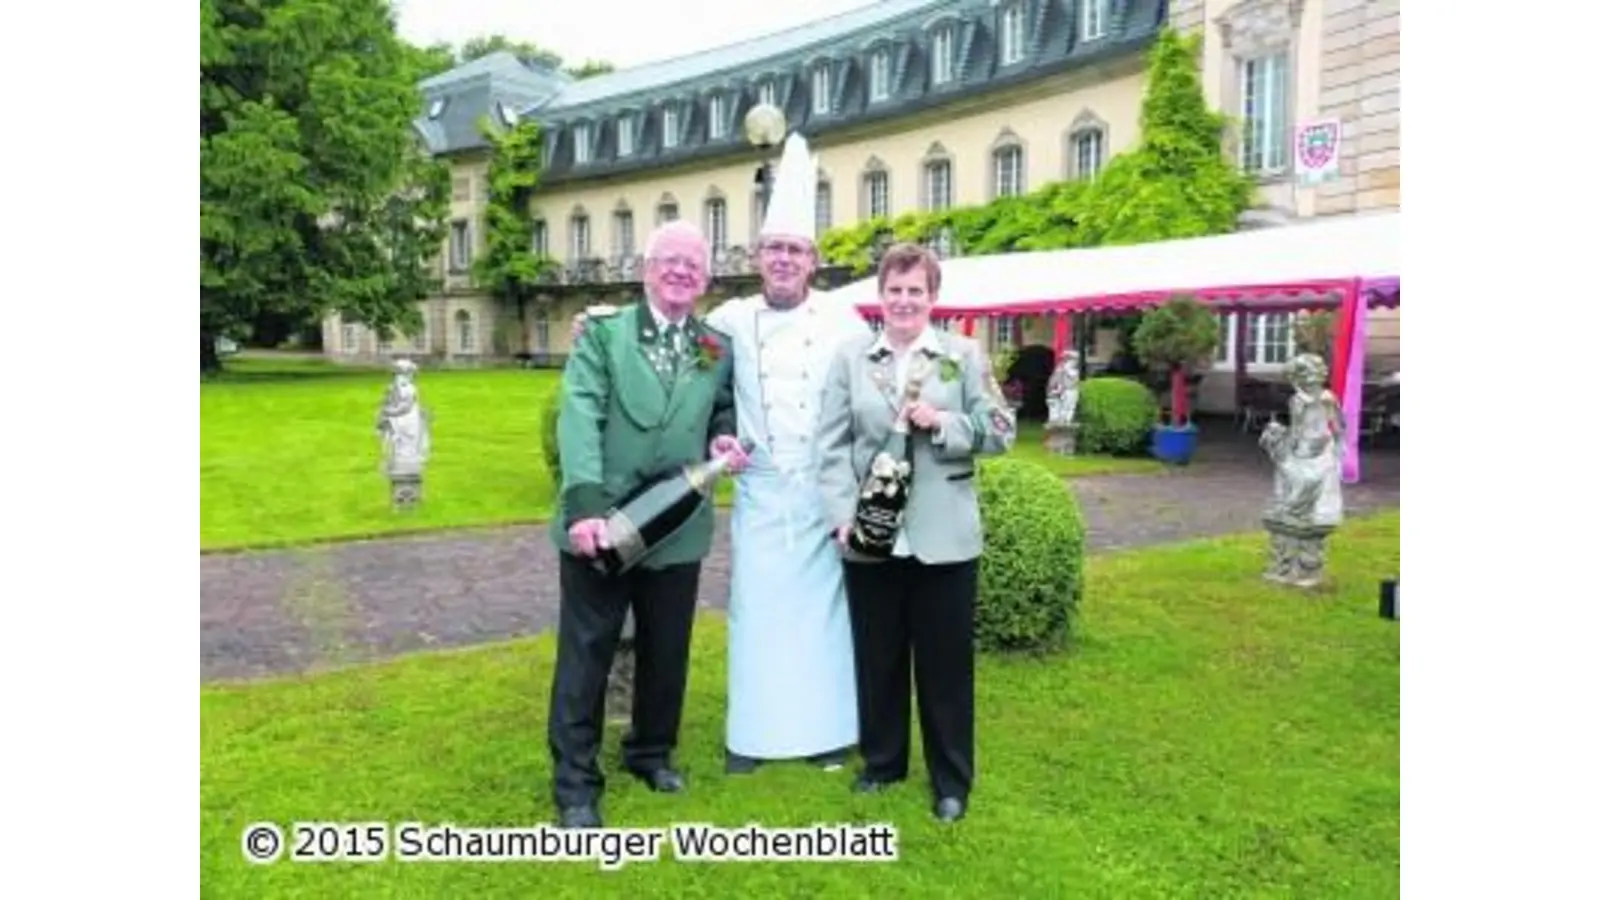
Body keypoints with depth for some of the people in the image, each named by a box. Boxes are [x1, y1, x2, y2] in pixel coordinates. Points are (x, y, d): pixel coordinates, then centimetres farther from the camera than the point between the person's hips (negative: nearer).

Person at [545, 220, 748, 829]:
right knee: (586, 654, 5)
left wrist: (724, 436, -4)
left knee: (666, 652, 17)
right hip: (603, 522, -3)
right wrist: (584, 503, -26)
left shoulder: (719, 348, 8)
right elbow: (579, 418, -13)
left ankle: (651, 752, 39)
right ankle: (576, 785, 17)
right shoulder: (602, 332, -3)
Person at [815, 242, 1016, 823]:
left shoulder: (964, 355, 3)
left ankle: (951, 780, 22)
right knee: (876, 657, 13)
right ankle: (881, 761, 32)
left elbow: (1001, 432, 0)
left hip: (943, 537, -1)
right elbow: (833, 445, 1)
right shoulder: (850, 358, 5)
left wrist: (943, 423, -15)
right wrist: (842, 515, -9)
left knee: (945, 661, 8)